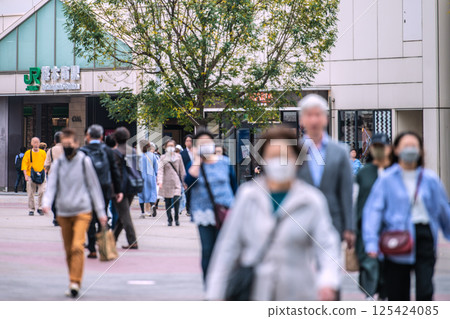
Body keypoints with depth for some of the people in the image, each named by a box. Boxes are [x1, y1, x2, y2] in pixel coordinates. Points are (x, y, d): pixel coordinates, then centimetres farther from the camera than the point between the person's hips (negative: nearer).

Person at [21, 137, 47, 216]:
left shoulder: (43, 153, 8)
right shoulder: (28, 153, 4)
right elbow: (24, 165, 1)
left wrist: (44, 173, -1)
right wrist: (26, 175, -11)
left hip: (41, 176, 0)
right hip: (31, 176, 0)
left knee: (42, 191, -13)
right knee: (31, 194, 2)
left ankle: (40, 208, 0)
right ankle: (31, 210, 14)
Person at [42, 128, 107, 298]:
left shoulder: (84, 161, 0)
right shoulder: (58, 163, 7)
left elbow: (94, 186, 4)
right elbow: (52, 185, 3)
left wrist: (101, 212, 4)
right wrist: (47, 203, -17)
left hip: (82, 212, -3)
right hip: (63, 213, 4)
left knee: (77, 247, -18)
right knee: (68, 250, 8)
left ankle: (75, 282, -18)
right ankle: (73, 283, 20)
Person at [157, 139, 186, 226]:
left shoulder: (178, 156, 9)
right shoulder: (163, 157, 4)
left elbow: (181, 170, 14)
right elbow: (160, 169, -7)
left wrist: (184, 182, 12)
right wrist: (160, 181, -21)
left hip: (176, 182, 0)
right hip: (166, 182, 0)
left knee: (176, 199, -15)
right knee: (168, 202, 3)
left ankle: (176, 218, 2)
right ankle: (169, 219, 15)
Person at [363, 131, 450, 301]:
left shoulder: (430, 179, 7)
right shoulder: (387, 179, -1)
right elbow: (372, 210, -8)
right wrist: (371, 243, -19)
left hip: (424, 237, 1)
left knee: (425, 290, -10)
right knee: (397, 293, 5)